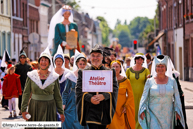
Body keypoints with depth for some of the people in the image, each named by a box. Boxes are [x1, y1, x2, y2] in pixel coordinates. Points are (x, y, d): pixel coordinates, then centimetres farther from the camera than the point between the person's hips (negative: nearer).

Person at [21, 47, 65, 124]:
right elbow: (26, 93, 2)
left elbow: (57, 96, 6)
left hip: (49, 108, 0)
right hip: (34, 108, 0)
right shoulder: (32, 75, 1)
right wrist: (23, 110, -4)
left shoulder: (54, 77, 2)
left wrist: (61, 112, 6)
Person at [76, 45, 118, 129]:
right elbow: (78, 90, 2)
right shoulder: (83, 73, 11)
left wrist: (103, 96, -15)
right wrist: (90, 98, -15)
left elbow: (115, 88, 2)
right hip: (90, 109, -1)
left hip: (105, 110, 1)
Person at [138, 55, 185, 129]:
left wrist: (177, 111, -4)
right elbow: (144, 97, -1)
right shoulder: (150, 82, -1)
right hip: (154, 114, -2)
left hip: (167, 115, 2)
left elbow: (176, 97, 4)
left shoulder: (172, 81, 2)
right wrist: (142, 110, -12)